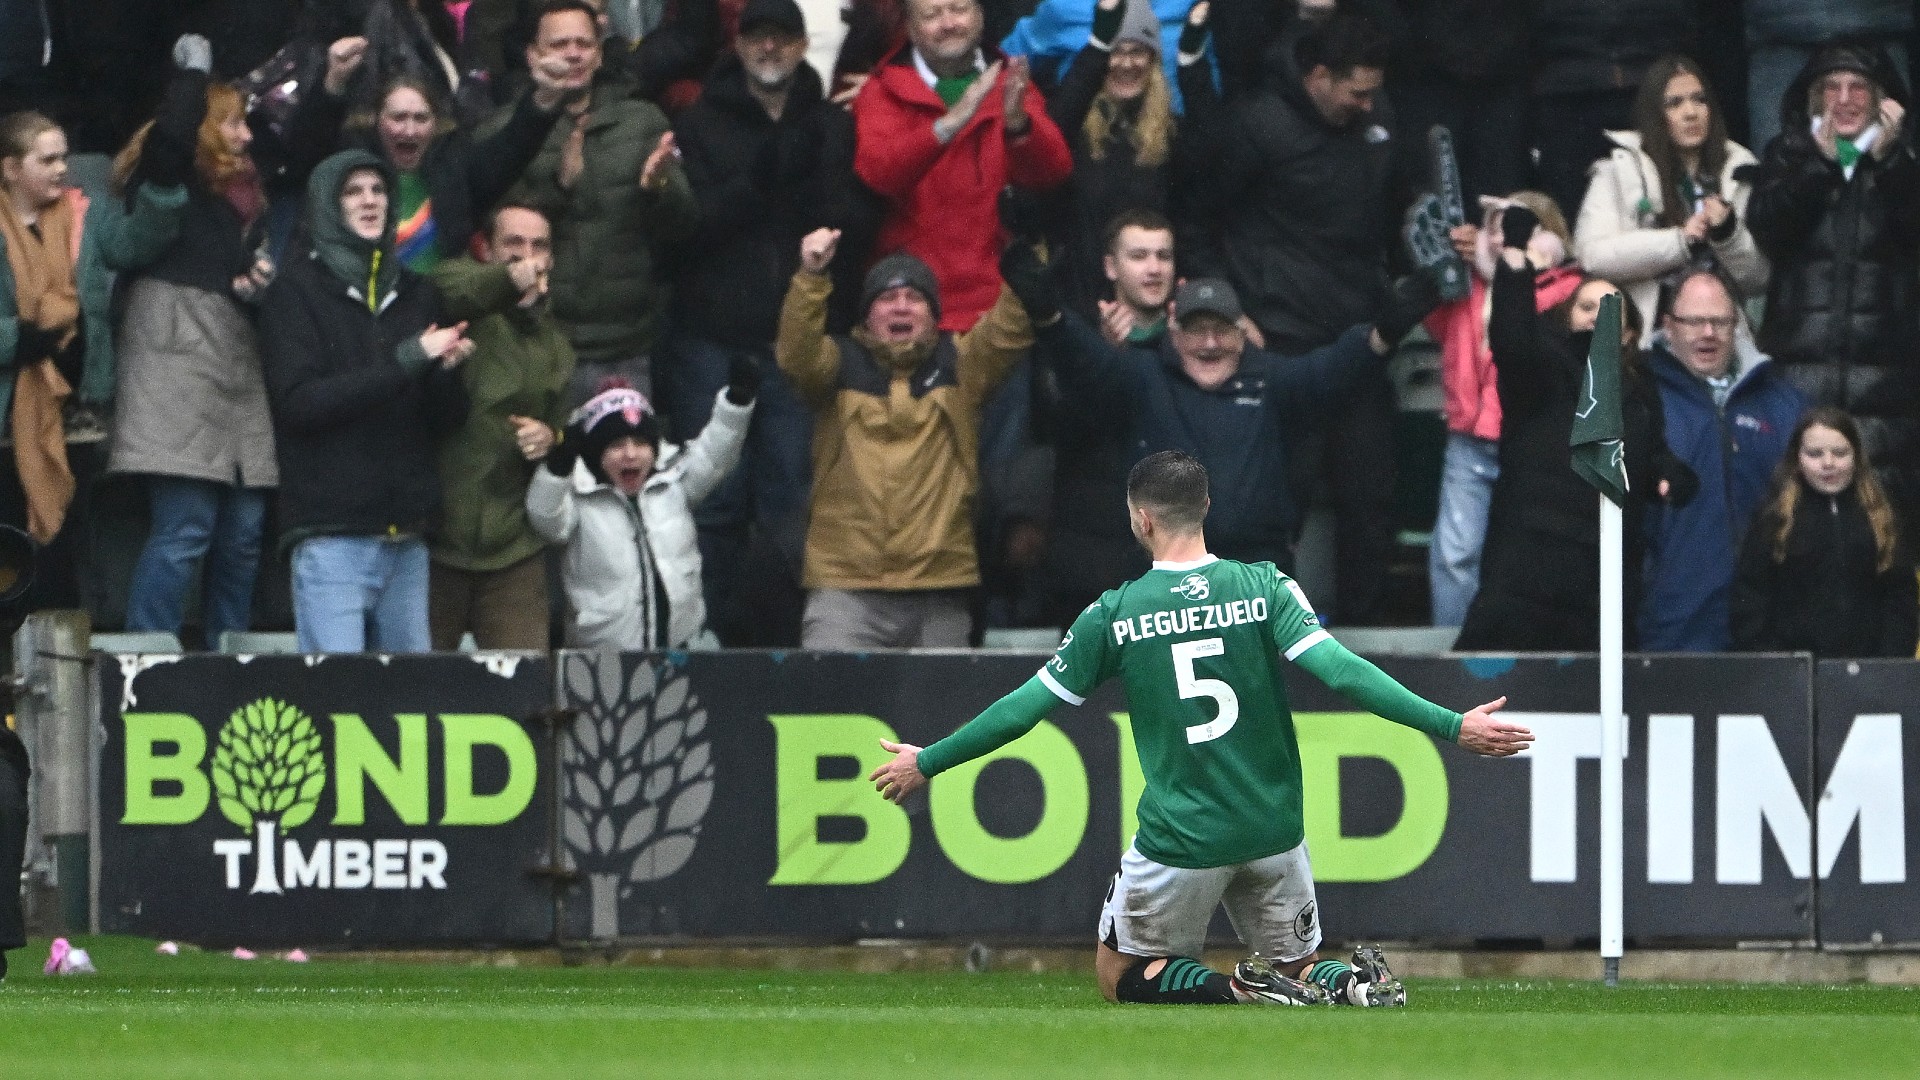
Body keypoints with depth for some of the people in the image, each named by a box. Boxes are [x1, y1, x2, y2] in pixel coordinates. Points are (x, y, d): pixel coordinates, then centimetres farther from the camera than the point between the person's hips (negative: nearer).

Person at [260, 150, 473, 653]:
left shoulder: (416, 294, 16)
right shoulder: (298, 290, 2)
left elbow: (449, 418, 15)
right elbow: (301, 402, -12)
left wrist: (446, 371, -8)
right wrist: (407, 361, -15)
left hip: (406, 535, 5)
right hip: (331, 532, -5)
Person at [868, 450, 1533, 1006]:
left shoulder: (1114, 614, -5)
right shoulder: (1265, 588, -5)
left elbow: (1026, 707, 2)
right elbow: (1340, 670, -17)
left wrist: (927, 763, 16)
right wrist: (1452, 726, -17)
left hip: (1178, 842, -2)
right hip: (1272, 831, 2)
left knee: (1120, 975, 18)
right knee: (1299, 967, 23)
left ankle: (1244, 993, -12)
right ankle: (1352, 986, -15)